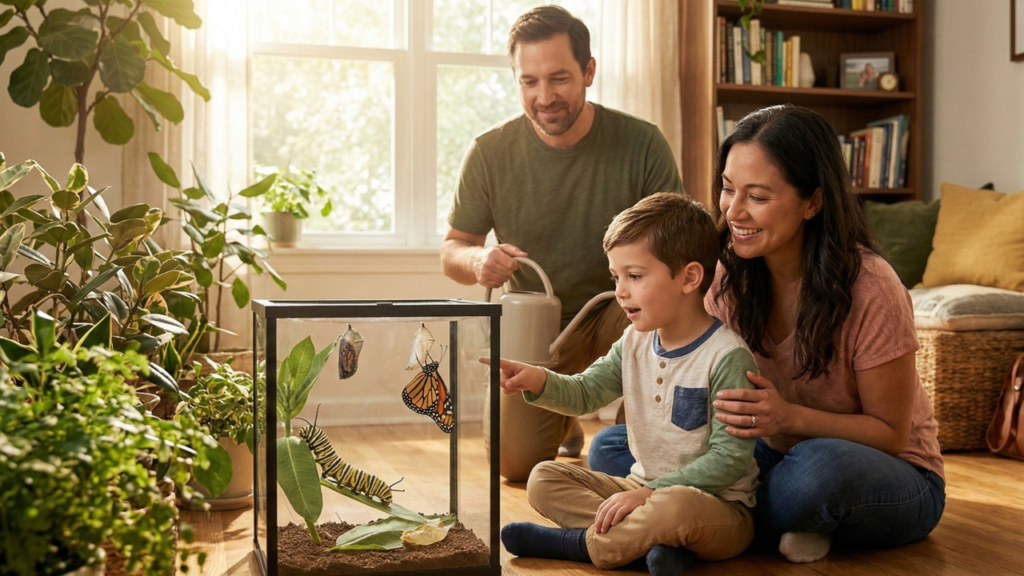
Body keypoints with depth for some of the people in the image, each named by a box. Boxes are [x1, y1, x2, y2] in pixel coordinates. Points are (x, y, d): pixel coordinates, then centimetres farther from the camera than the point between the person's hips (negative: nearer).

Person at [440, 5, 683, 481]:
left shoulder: (641, 144, -13)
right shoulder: (489, 153, -10)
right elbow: (452, 250, -1)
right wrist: (478, 260, -26)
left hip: (618, 312, -1)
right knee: (515, 460, -11)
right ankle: (562, 416, 27)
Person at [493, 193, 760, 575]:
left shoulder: (727, 356, -17)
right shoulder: (635, 343, 6)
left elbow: (730, 458, -19)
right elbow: (584, 394, 7)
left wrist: (651, 493, -24)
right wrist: (538, 381, -14)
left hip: (718, 506, -7)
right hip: (647, 489, 7)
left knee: (676, 505, -41)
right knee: (544, 479, -2)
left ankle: (584, 543, -15)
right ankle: (655, 540, -19)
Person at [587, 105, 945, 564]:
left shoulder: (871, 291, -23)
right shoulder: (731, 272, -7)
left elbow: (891, 433, -14)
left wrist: (790, 417, -31)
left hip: (896, 479, -5)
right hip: (778, 457, 5)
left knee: (822, 464, -42)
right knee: (610, 447, -10)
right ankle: (789, 523, -13)